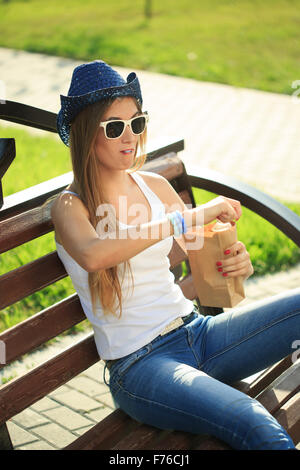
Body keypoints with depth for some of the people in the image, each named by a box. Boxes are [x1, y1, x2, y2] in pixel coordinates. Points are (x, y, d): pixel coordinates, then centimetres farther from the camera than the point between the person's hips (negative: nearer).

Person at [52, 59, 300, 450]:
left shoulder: (155, 186, 10)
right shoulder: (70, 207, -6)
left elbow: (205, 259, 10)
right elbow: (93, 256, -32)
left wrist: (235, 264, -14)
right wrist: (188, 217, -32)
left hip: (196, 331, 6)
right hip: (139, 366, -6)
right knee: (262, 431, -32)